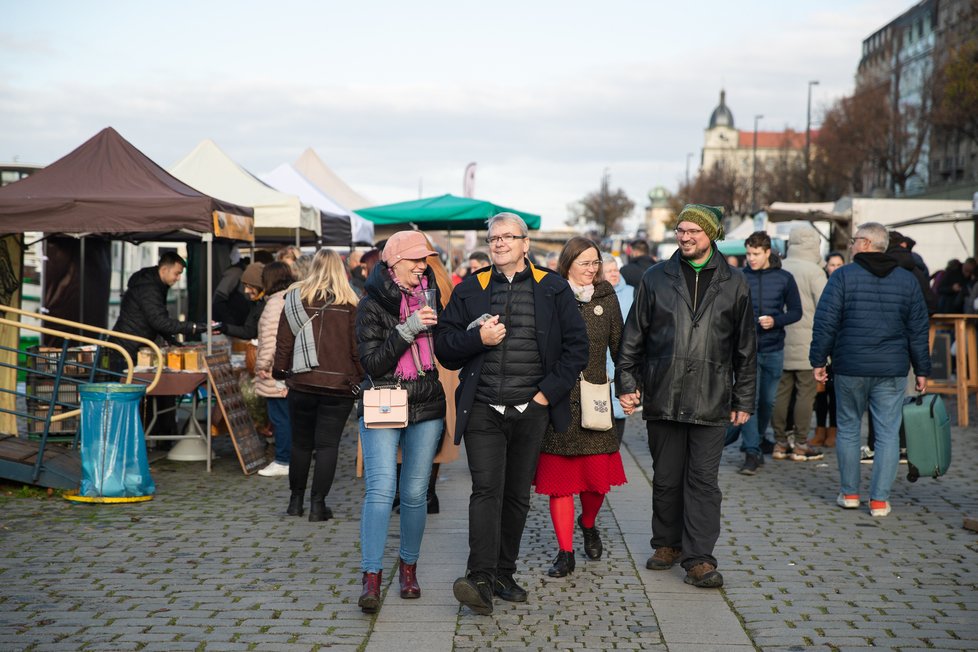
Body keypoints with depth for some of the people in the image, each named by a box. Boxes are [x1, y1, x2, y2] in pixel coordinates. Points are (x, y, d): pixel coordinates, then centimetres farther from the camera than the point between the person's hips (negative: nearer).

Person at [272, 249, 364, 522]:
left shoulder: (296, 299, 1)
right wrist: (362, 377, 7)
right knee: (328, 444, 3)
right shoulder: (350, 304, -4)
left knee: (301, 443, 14)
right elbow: (357, 346, -3)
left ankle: (296, 500, 23)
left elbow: (284, 340, 3)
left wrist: (280, 371, 14)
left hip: (302, 383, 2)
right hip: (339, 386, -2)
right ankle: (318, 504, 0)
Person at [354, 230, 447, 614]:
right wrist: (408, 329, -20)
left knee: (415, 493, 6)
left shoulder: (429, 297, 9)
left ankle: (408, 566, 23)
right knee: (381, 489, -14)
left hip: (426, 408, 4)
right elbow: (372, 363, -12)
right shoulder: (372, 304, -4)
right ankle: (371, 577, -12)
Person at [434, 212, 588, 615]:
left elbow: (576, 346, 4)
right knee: (487, 490, -13)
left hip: (531, 412, 1)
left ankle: (503, 575, 19)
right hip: (483, 411, -1)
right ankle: (481, 580, -17)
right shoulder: (470, 290, 8)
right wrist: (478, 339, -11)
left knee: (517, 495, 8)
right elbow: (444, 347, 8)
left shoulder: (553, 289, 5)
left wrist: (549, 391, -4)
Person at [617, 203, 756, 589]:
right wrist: (627, 383, 3)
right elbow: (633, 338, 9)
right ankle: (667, 544, 25)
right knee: (666, 478, 10)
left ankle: (699, 558, 3)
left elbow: (746, 349, 9)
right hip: (663, 398, 1)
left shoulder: (734, 285, 6)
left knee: (704, 481, -1)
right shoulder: (656, 279, 7)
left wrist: (743, 400, 7)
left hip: (711, 402, -1)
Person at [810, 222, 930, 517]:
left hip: (850, 368, -2)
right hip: (892, 370, 2)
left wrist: (818, 361, -1)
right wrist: (922, 370, 13)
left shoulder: (843, 276, -3)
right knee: (888, 433, 5)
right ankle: (879, 499, 4)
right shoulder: (908, 280, 7)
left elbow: (825, 323, -7)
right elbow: (919, 330, 8)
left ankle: (849, 493, 19)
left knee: (848, 429, 12)